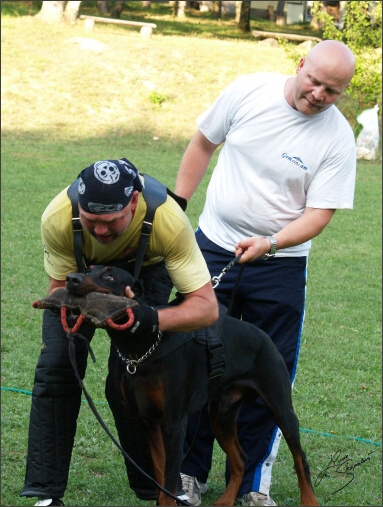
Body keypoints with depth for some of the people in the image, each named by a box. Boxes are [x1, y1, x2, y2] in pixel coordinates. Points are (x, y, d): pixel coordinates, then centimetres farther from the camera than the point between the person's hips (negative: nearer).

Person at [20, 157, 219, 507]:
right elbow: (59, 285, -20)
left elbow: (207, 306, -39)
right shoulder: (57, 218, -38)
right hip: (79, 268, 2)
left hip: (144, 267, -1)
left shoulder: (169, 221, -42)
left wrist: (153, 319, -56)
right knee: (56, 366, -10)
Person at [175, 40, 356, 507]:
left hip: (280, 264, -1)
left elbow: (319, 213, -14)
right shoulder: (249, 91, -8)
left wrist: (269, 243, -29)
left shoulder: (338, 139, -12)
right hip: (213, 246, 1)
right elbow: (203, 143, 7)